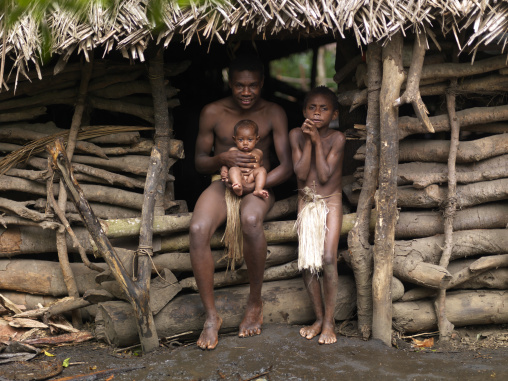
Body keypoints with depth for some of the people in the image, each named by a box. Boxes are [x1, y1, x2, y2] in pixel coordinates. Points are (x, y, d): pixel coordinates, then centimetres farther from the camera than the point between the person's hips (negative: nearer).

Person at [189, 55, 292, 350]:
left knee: (251, 220, -39)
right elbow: (200, 162, 6)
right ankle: (211, 315, -19)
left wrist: (253, 185, -21)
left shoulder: (274, 114, -3)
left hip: (259, 186, -1)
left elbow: (286, 167, -7)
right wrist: (223, 159, -17)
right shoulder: (213, 112, 0)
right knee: (198, 229, -32)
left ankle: (255, 303, -19)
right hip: (222, 184, 2)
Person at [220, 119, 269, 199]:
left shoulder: (258, 153, 26)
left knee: (262, 169, -23)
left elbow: (261, 165, 30)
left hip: (252, 178, 2)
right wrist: (224, 170, -3)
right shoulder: (233, 151, 21)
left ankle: (258, 189, -44)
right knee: (234, 169, -31)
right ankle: (239, 189, -58)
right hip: (238, 178, -2)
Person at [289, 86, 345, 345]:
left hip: (330, 201, -3)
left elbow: (324, 176, -19)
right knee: (307, 261, -2)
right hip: (306, 202, 3)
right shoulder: (297, 135, -6)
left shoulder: (336, 139, -13)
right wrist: (308, 141, -19)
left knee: (328, 258, -14)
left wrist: (317, 141, -21)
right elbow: (301, 174, -13)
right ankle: (318, 318, 11)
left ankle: (329, 321, -4)